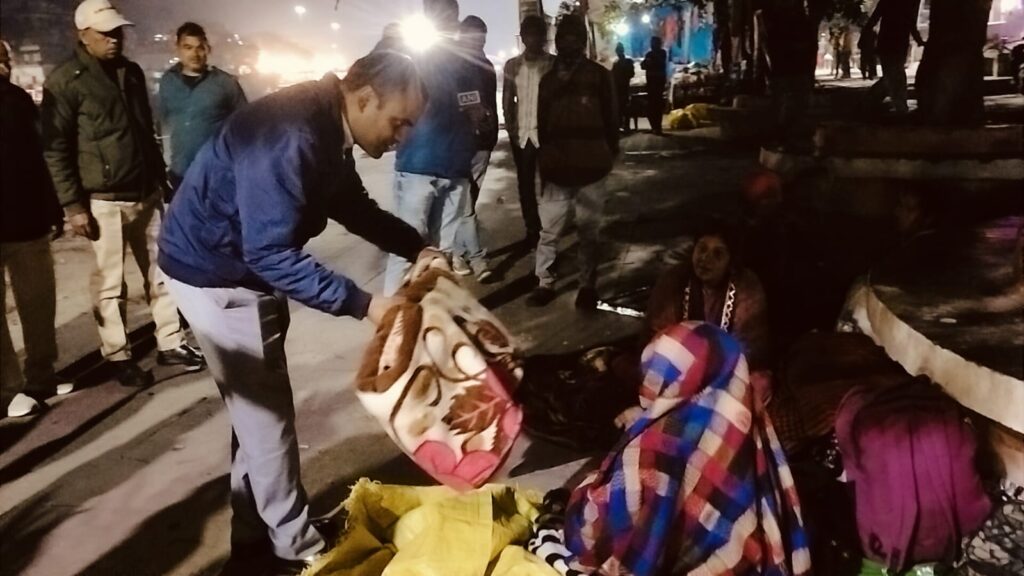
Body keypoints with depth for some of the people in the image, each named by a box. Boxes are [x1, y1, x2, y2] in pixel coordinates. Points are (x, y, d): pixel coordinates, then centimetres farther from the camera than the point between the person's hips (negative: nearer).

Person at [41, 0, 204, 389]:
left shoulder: (132, 73, 11)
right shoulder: (65, 81, -7)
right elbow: (56, 148, -9)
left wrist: (161, 180, 18)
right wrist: (72, 205, -12)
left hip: (146, 195, 6)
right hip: (104, 201, -6)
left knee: (161, 274, 10)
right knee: (110, 284, 3)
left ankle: (170, 344, 21)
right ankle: (118, 357, 15)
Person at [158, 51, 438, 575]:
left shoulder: (327, 130, 0)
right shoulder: (290, 138, -31)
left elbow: (355, 208, 13)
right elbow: (270, 253, -33)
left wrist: (417, 249, 0)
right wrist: (363, 304, -32)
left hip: (245, 267, 10)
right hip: (216, 274, -10)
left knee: (255, 410, 18)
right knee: (267, 416, 1)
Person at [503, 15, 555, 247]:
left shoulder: (554, 64, 0)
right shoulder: (512, 65, 8)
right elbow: (507, 100, 10)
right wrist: (510, 128, -1)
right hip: (521, 132, 3)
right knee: (525, 183, 7)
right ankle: (532, 230, 16)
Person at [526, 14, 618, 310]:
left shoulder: (599, 75, 5)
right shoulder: (549, 78, 14)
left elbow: (611, 118, 6)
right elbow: (542, 123, 16)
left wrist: (609, 154, 1)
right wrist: (545, 159, 11)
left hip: (590, 167, -2)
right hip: (557, 168, 2)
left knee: (589, 232, 7)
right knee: (548, 231, 0)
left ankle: (587, 286, 16)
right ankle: (545, 284, 10)